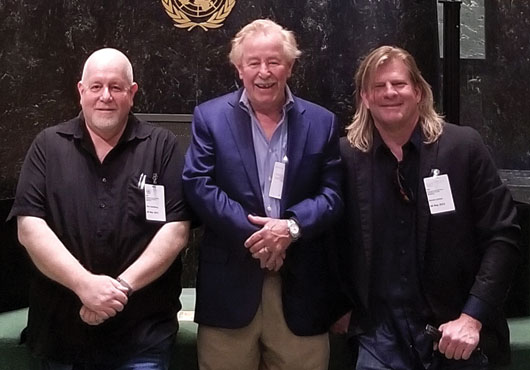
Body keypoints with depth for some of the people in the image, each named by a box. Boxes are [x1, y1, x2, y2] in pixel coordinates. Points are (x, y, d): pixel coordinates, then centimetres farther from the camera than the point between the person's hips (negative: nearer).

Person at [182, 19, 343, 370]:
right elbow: (197, 185, -6)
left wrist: (291, 227, -16)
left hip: (300, 285, 2)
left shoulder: (322, 122, 7)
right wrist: (251, 233, -14)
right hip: (230, 283, -1)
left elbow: (333, 195, 2)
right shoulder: (210, 116, 3)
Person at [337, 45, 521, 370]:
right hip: (380, 338, 1)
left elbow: (503, 236, -6)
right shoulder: (346, 156, -2)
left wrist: (473, 317, -13)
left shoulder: (464, 147, -6)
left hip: (457, 333, 0)